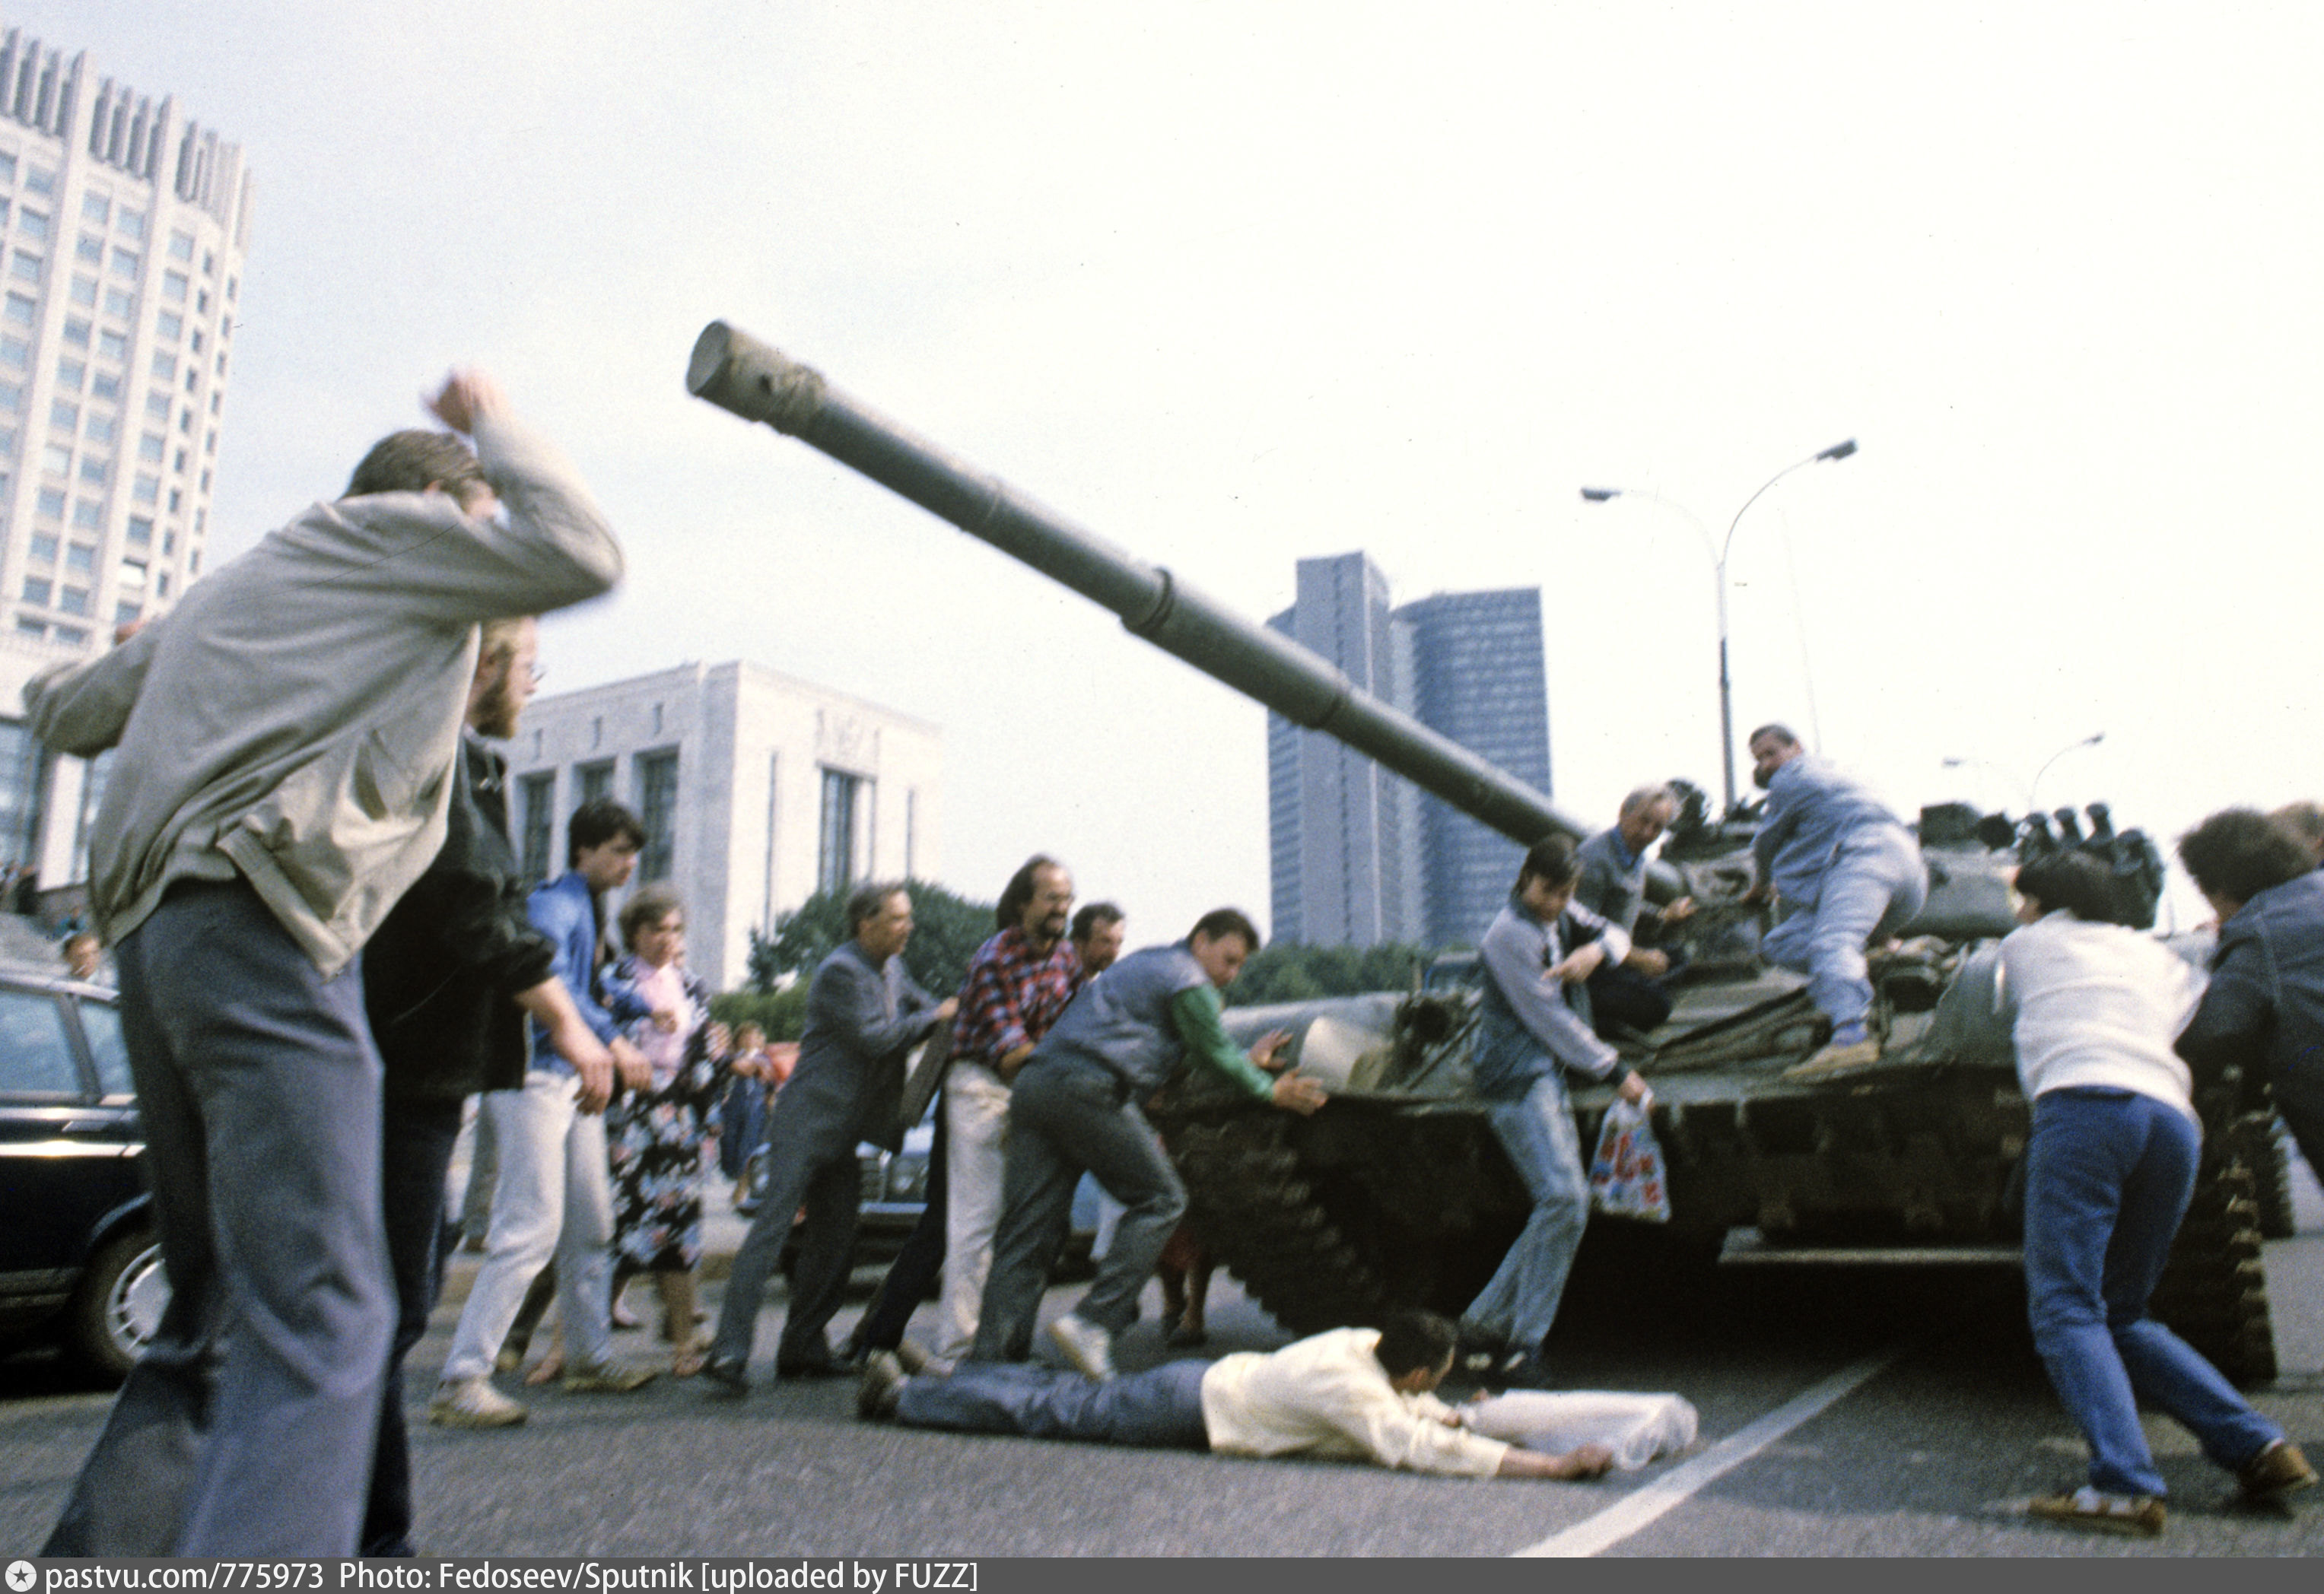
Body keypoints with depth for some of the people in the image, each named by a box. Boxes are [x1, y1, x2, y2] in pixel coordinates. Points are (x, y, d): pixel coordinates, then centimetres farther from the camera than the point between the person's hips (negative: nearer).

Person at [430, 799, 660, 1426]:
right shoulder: (553, 904, -11)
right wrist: (612, 1041, -34)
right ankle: (460, 1380, -9)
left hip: (576, 1080, 10)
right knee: (531, 1228, -14)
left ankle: (591, 1357, 26)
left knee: (590, 1227, 15)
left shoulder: (590, 910, 19)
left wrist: (640, 1009, 19)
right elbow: (549, 982, -27)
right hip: (535, 1074, -10)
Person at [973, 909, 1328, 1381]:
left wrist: (1249, 1061, 47)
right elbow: (1217, 1057, 11)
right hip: (1089, 1090, -9)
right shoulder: (1190, 982, 5)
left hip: (1034, 1082, 9)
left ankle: (994, 1353, 0)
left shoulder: (1144, 963, 34)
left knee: (1028, 1229, 5)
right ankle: (1092, 1321, -8)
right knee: (1159, 1200, 2)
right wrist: (1270, 1092, 24)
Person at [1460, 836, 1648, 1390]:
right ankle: (1522, 1347, -12)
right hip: (1516, 1078, -9)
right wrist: (1615, 1071, -8)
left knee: (1563, 1205, 4)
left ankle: (1484, 1322, 13)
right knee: (1563, 1198, -20)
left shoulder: (1560, 917, 13)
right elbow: (1551, 1019, -14)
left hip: (1548, 1077, 9)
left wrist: (1594, 950, -5)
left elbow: (1616, 936, 20)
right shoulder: (1509, 934, -14)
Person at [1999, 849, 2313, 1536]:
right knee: (2121, 1316, 16)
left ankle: (2125, 1485, -25)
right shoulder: (2149, 952, 30)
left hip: (2083, 1102, -6)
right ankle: (2260, 1447, 3)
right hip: (2175, 1121, 6)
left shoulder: (2025, 946, 22)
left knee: (2065, 1308, -10)